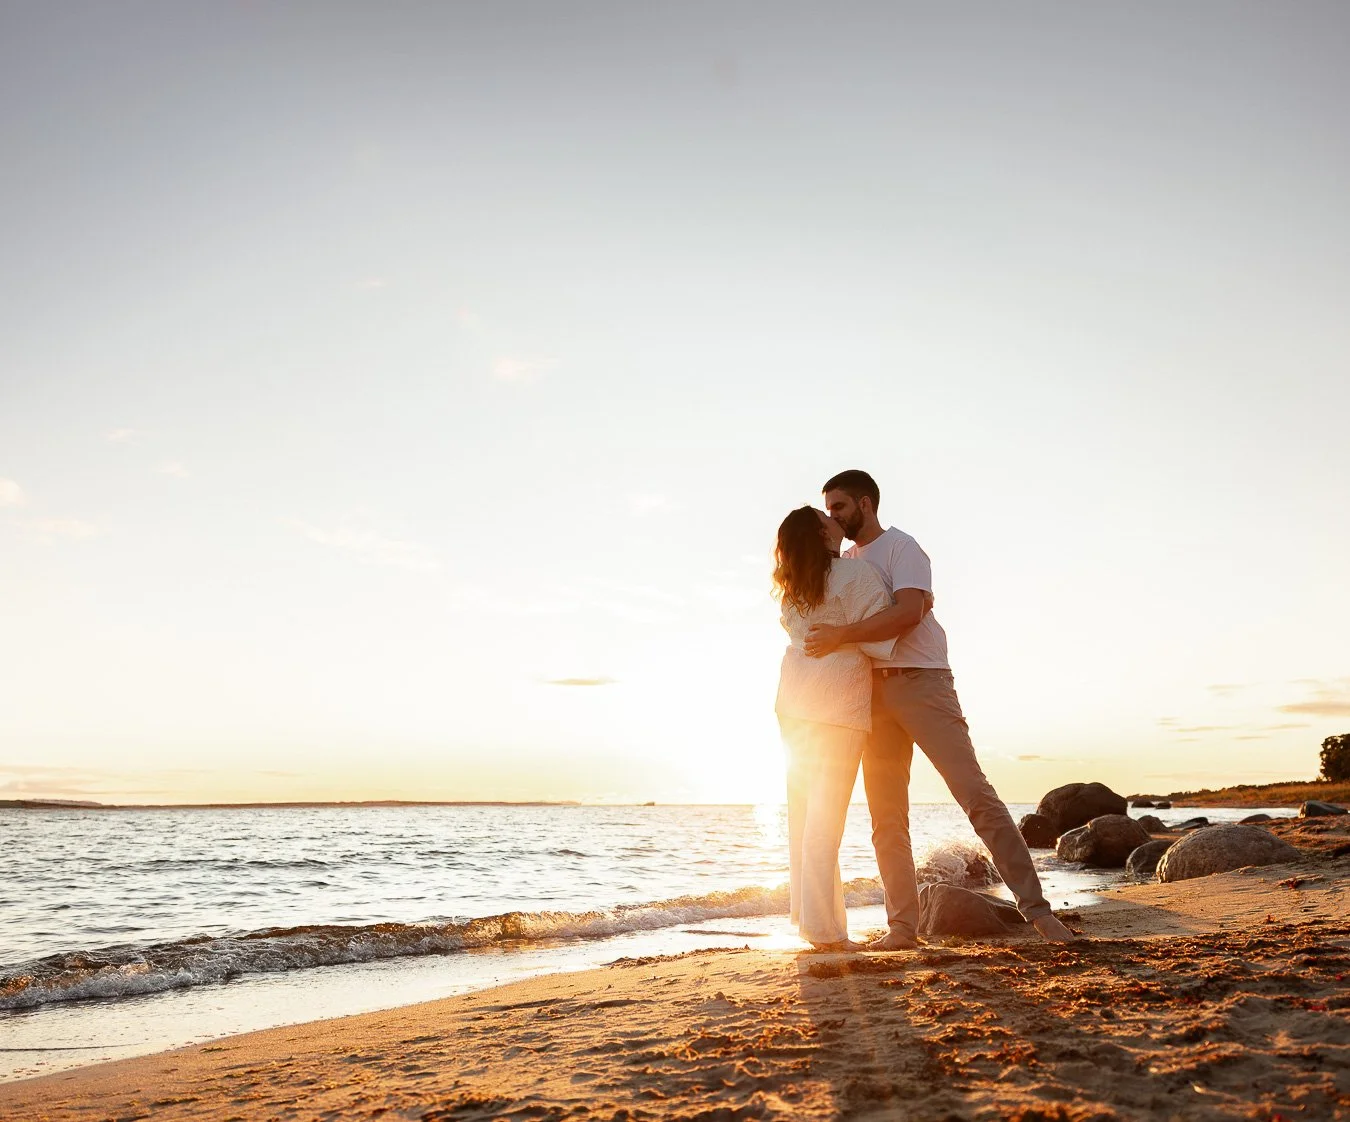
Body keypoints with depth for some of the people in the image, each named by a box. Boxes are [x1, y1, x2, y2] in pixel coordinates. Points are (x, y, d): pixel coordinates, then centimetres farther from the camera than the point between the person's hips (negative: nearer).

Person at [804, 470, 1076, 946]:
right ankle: (902, 926, 7)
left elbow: (908, 612, -20)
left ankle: (1036, 907, -10)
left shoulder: (901, 547, -3)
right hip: (873, 692, 7)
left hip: (920, 680, -7)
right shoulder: (844, 562, 20)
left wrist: (840, 635, -23)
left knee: (975, 793, -14)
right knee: (886, 816, 3)